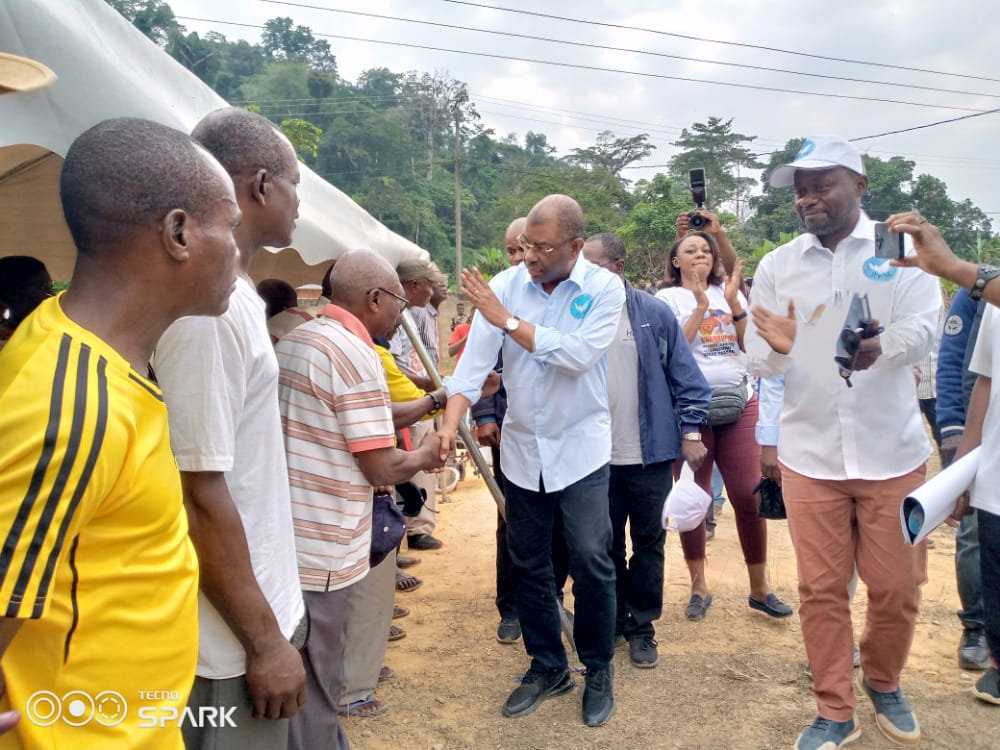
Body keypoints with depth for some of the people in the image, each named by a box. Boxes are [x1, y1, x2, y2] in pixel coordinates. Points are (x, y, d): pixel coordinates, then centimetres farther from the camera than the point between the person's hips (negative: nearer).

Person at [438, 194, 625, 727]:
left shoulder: (604, 288, -9)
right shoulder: (505, 285, -4)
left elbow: (579, 354, -22)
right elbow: (475, 361, -11)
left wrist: (506, 319, -20)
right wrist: (449, 426, -23)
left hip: (579, 447, -3)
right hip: (521, 448, 3)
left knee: (591, 561, -2)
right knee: (529, 564, 12)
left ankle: (598, 670, 22)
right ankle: (547, 666, 31)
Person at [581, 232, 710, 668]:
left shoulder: (654, 314, -5)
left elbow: (686, 376, -2)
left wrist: (691, 431, -6)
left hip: (649, 452, -1)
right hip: (596, 455, 2)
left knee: (648, 541, 10)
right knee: (606, 543, 13)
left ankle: (642, 626, 25)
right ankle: (614, 619, 30)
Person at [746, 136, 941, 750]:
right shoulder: (776, 266, 3)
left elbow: (923, 327, -17)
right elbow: (762, 364, 2)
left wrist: (880, 346, -39)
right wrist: (779, 349, -22)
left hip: (891, 452, -1)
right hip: (810, 455, 1)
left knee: (898, 588, 10)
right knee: (821, 590, 8)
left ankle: (884, 684, 39)